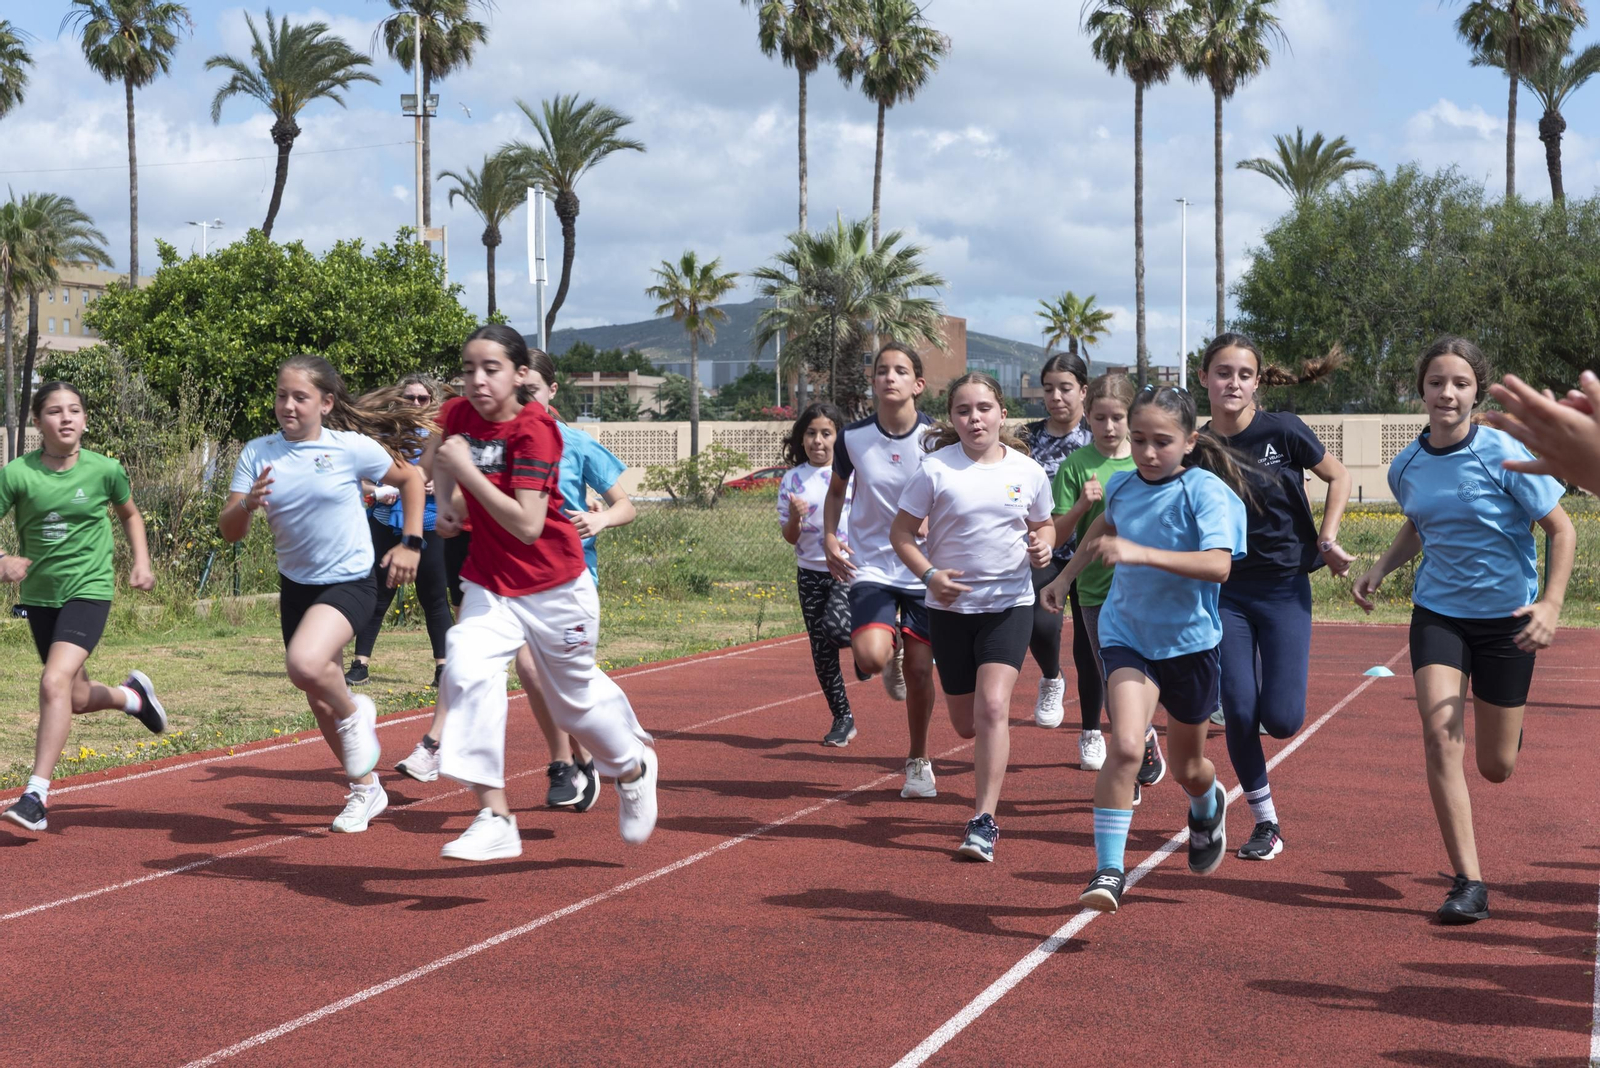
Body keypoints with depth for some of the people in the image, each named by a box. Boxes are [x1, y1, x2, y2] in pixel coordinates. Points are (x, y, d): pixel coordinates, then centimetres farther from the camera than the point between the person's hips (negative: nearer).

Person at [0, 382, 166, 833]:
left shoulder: (105, 470, -6)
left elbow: (129, 513, 14)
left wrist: (141, 562, 3)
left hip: (88, 589, -3)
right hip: (40, 593, 3)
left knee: (55, 681, -22)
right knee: (78, 698, 16)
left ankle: (36, 794, -19)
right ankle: (133, 695, 50)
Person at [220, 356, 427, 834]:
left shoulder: (352, 447, -11)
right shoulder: (258, 454, -4)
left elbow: (410, 478, 4)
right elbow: (228, 531, -7)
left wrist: (411, 543, -3)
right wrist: (247, 504, -28)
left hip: (349, 581, -5)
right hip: (296, 586, 5)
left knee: (305, 664, -31)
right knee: (320, 700, 13)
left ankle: (355, 714, 2)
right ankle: (365, 789, 34)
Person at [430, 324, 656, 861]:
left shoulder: (535, 430, -22)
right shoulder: (459, 414, -4)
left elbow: (527, 525, -29)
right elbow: (442, 457, 23)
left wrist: (467, 471, -29)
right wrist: (446, 501, 4)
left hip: (554, 586, -4)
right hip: (488, 582, 4)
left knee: (574, 698, 12)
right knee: (467, 671, -23)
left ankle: (634, 767, 46)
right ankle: (495, 820, -21)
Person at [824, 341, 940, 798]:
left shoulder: (936, 437, -9)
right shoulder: (853, 437, -5)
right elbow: (837, 488, 14)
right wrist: (829, 538, 0)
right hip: (870, 567, 0)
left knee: (919, 668, 3)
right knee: (871, 656, -22)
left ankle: (918, 761, 25)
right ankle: (891, 654, 18)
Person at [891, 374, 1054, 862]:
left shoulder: (1028, 471, 0)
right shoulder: (936, 469, -6)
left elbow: (1043, 525, 17)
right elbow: (901, 531, -1)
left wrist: (1042, 547, -6)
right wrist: (929, 574, -16)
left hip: (1009, 605, -1)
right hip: (950, 607, 1)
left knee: (992, 706, -18)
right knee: (966, 723, 9)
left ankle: (984, 822, -13)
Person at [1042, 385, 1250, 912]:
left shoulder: (1207, 492, -18)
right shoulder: (1122, 485, -2)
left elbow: (1219, 566, -33)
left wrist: (1141, 553, -41)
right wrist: (1066, 575, 27)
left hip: (1190, 640, -2)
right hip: (1127, 635, 2)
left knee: (1186, 768, 17)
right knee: (1125, 745, -23)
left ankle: (1208, 804, 54)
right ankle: (1109, 869, -16)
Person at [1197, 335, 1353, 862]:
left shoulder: (1282, 431, -10)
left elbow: (1339, 477, 4)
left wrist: (1327, 540, -4)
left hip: (1285, 587, -2)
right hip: (1226, 593, 2)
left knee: (1281, 719, -8)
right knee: (1239, 715, -4)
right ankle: (1266, 823, 14)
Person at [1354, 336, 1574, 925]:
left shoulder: (1505, 455, -15)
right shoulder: (1406, 467, -2)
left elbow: (1562, 530, -8)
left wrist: (1551, 603, -20)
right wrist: (1380, 568, 2)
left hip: (1507, 617, -2)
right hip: (1438, 612, 2)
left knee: (1495, 768, 7)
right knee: (1440, 735, -18)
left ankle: (1508, 727, 48)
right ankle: (1468, 883, -11)